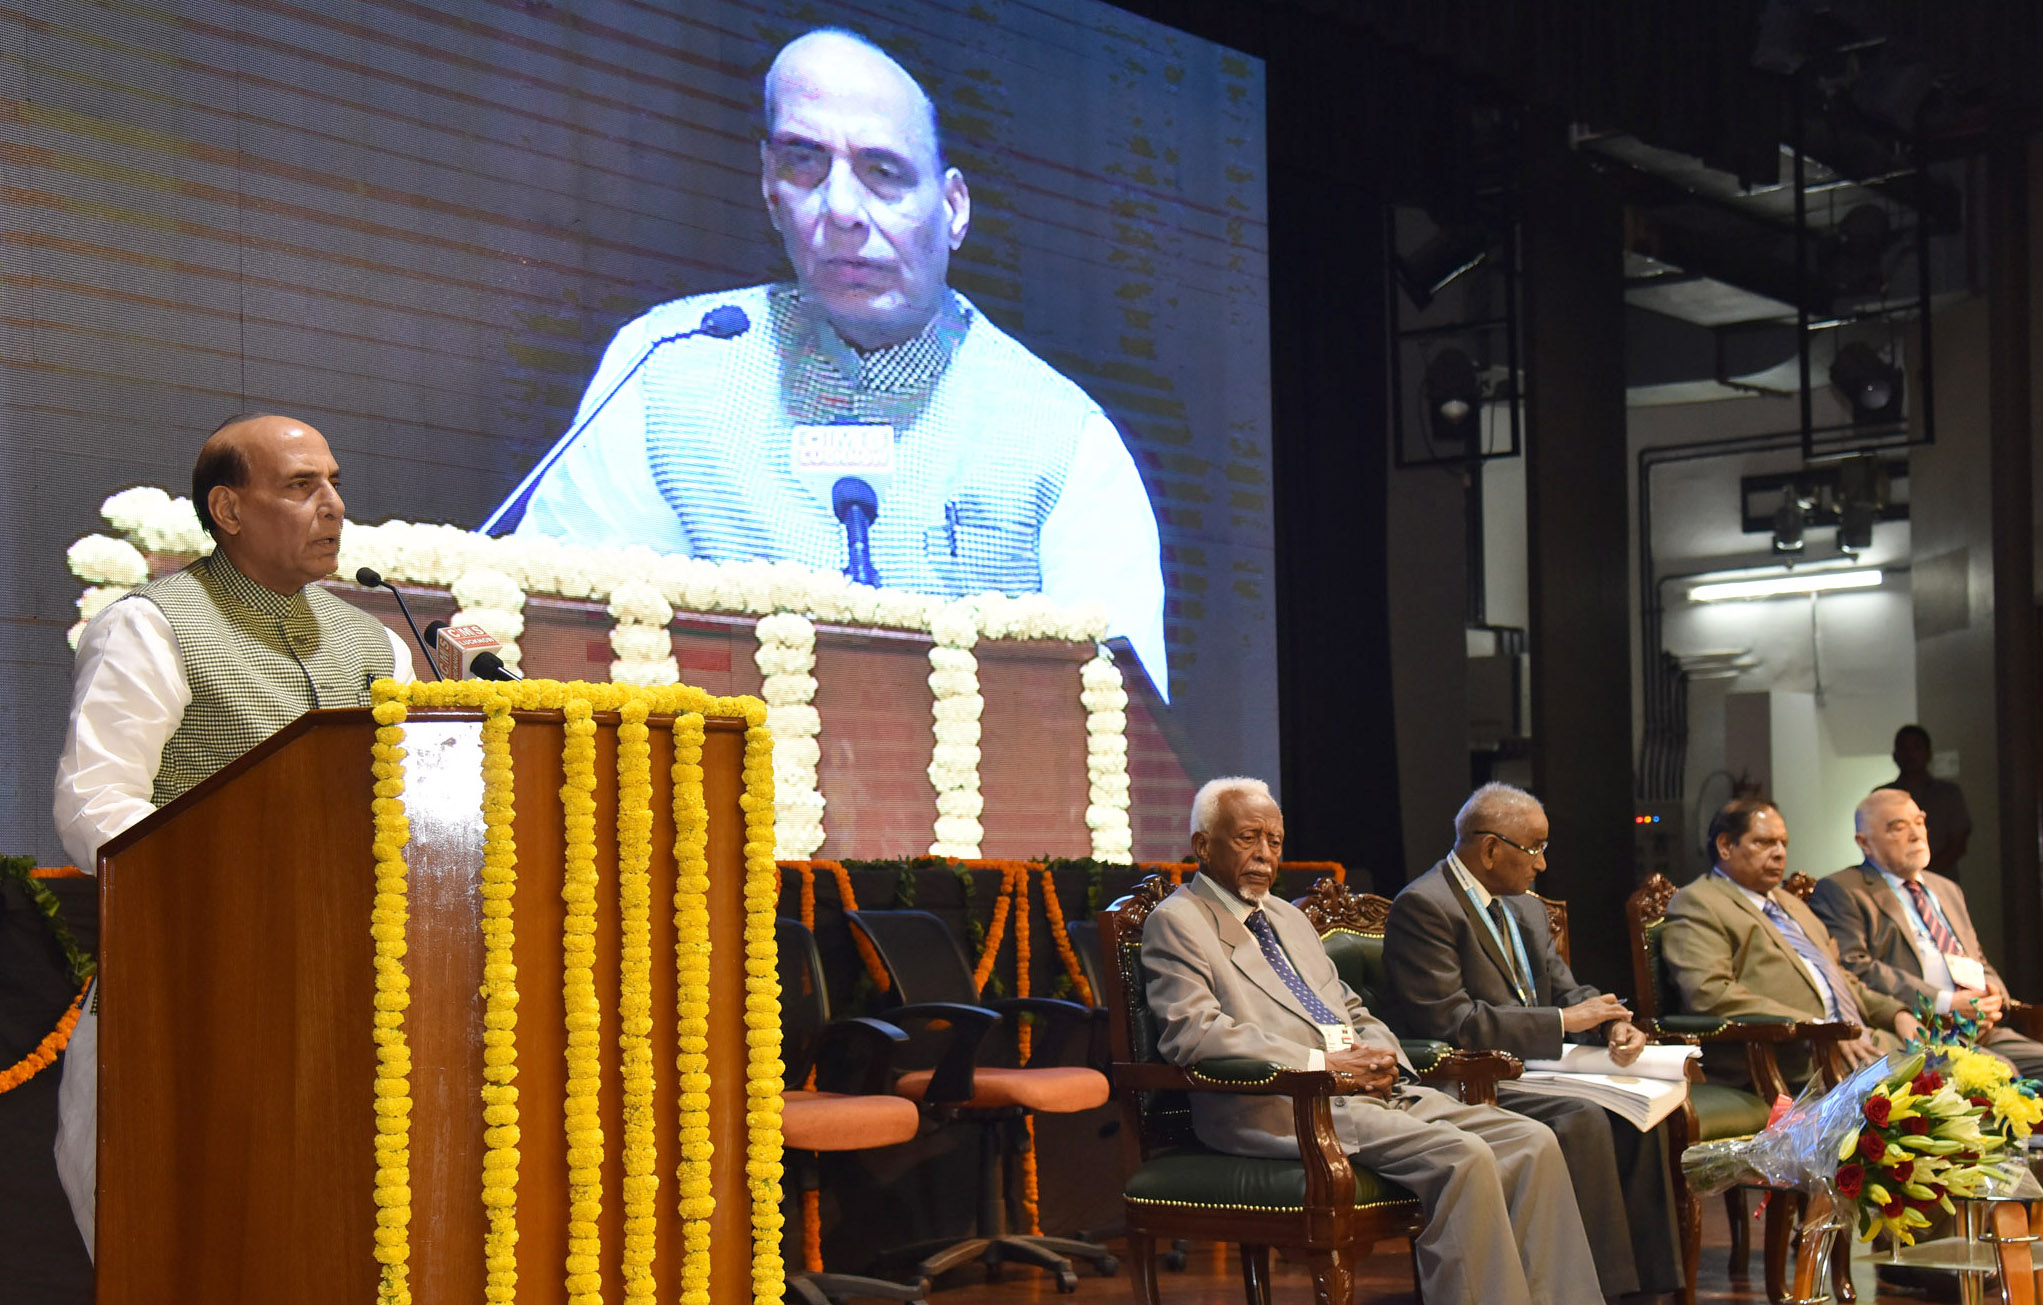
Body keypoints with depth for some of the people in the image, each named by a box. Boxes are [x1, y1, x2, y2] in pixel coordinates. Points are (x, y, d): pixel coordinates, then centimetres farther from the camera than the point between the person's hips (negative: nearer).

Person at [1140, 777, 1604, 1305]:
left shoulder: (1289, 918, 26)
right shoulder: (1177, 923, 0)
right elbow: (1191, 1032, -15)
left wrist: (1382, 1059, 4)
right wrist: (1321, 1062, -18)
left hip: (1372, 1090, 8)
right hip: (1282, 1108, -8)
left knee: (1531, 1142, -10)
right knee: (1461, 1156, -28)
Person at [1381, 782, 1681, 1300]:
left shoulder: (1526, 907, 16)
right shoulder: (1424, 906, -13)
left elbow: (1566, 990, 18)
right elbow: (1451, 1021, -21)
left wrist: (1615, 1025, -6)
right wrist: (1562, 1021, -16)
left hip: (1529, 1071, 9)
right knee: (1580, 1119, -29)